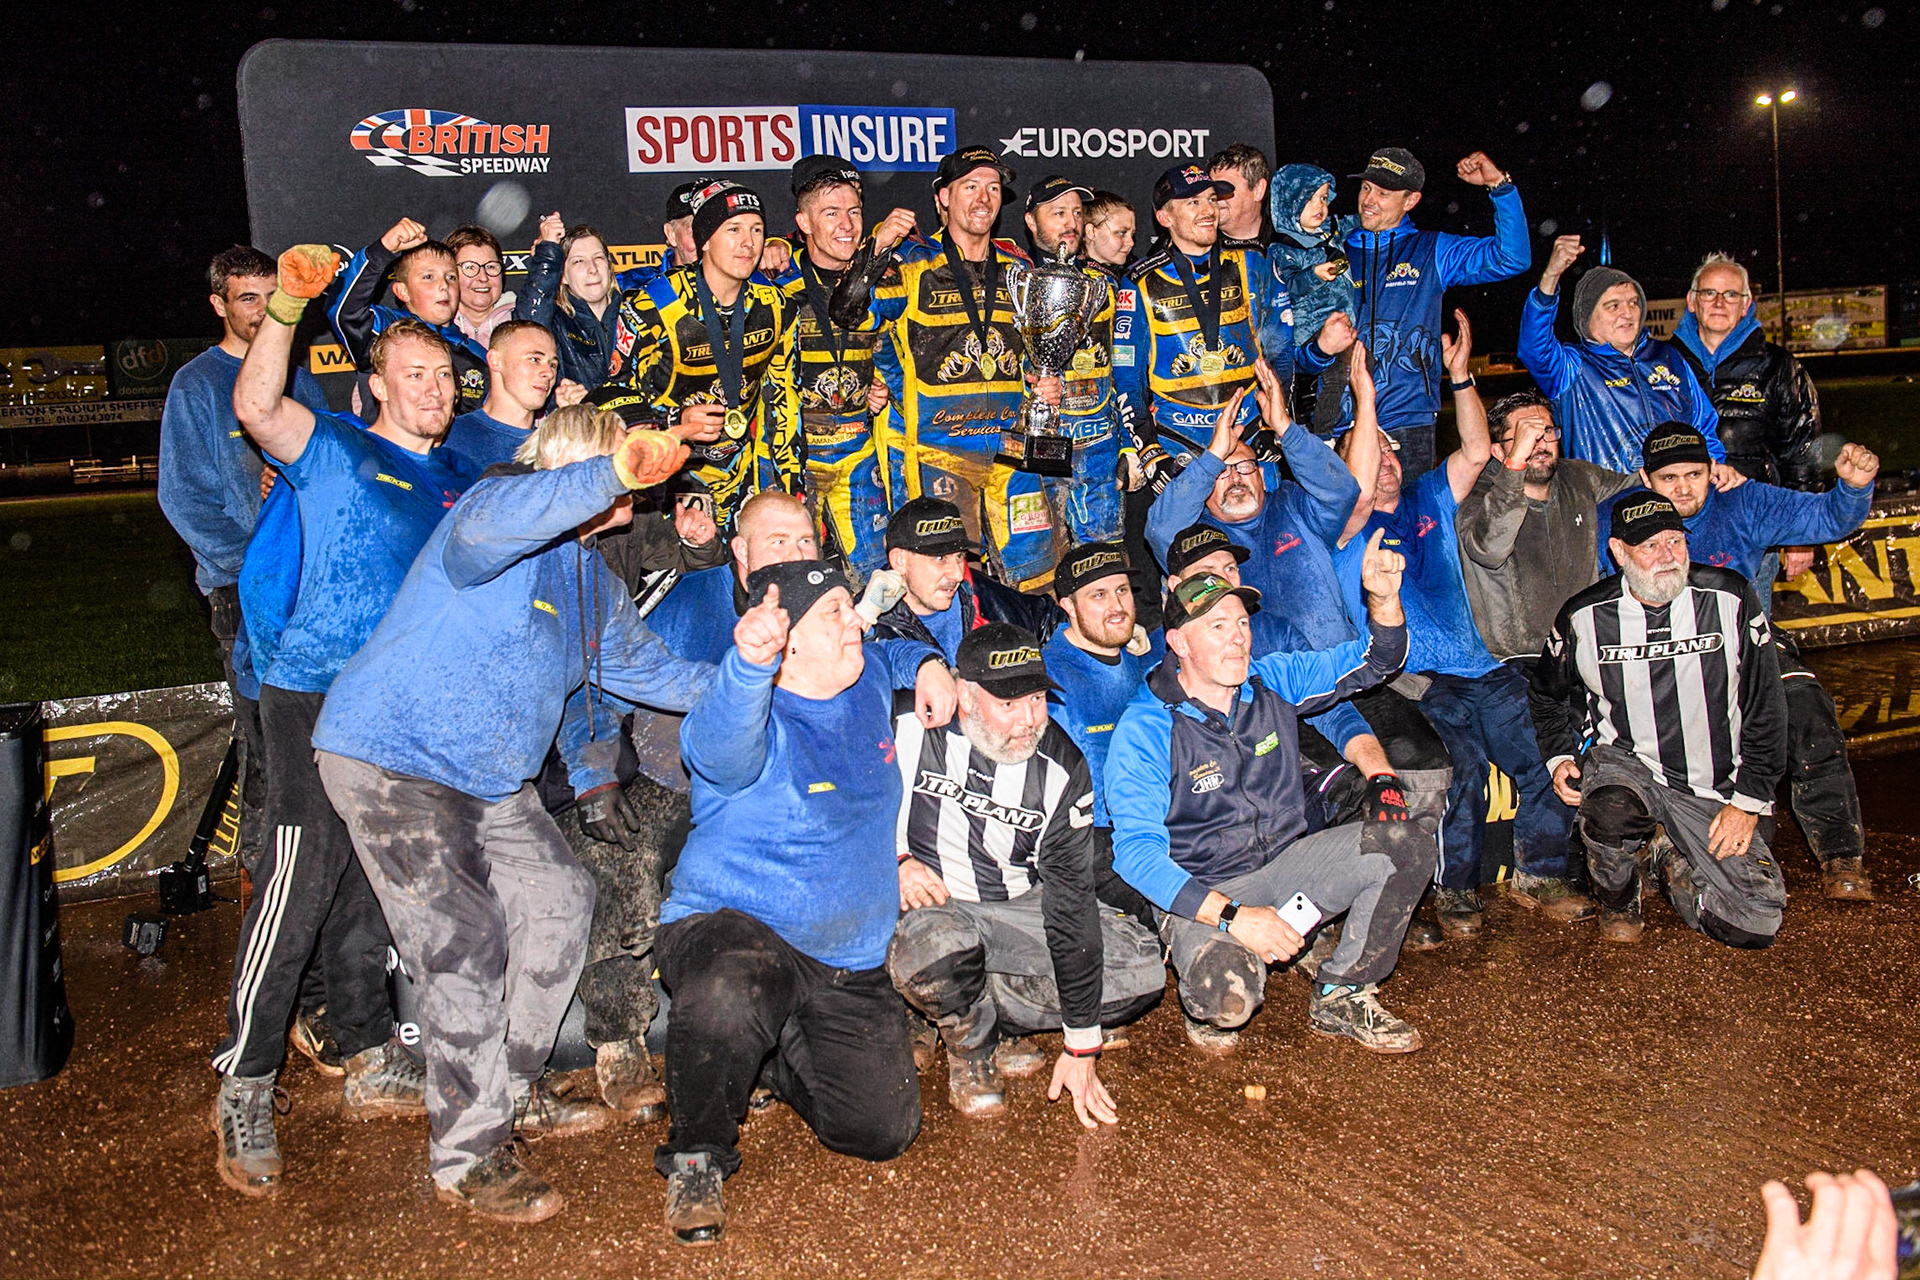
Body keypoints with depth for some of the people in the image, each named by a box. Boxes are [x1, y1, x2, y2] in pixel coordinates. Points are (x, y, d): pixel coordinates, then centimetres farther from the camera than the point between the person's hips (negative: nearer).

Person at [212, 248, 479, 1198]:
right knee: (301, 876, -11)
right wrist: (287, 307, -27)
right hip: (316, 693, -5)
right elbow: (257, 407, -15)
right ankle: (243, 1091, -1)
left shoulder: (461, 478, 17)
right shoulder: (335, 450, 2)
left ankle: (369, 1061, 23)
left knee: (373, 881, 12)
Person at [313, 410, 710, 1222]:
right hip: (392, 759, -10)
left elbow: (647, 665, 24)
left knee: (556, 903, 12)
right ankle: (467, 1159, 2)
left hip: (490, 779, 10)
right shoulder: (509, 503, -15)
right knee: (465, 946, -12)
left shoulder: (587, 577, 15)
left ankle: (513, 1093, 30)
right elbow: (483, 529, -42)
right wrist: (611, 472, -52)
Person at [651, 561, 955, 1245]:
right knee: (727, 1000, -43)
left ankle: (780, 1062, 34)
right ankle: (695, 1159, -11)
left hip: (850, 965, 7)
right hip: (732, 929, -6)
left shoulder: (868, 682, 3)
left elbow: (888, 654, 29)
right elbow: (719, 744, -45)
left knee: (884, 1132, 2)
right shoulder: (756, 723, -19)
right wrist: (750, 661, -65)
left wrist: (928, 665, 6)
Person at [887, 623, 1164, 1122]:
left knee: (1144, 968, -10)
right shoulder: (907, 726, -18)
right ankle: (971, 1049, -3)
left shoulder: (1061, 768, -11)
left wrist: (1081, 1048, -12)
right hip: (925, 905, -3)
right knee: (942, 945, -39)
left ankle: (981, 1012, 0)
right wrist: (892, 860, -23)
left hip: (1020, 909, 3)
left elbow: (1071, 901, -12)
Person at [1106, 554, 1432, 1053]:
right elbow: (1137, 852, -21)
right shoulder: (1144, 730, -15)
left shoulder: (1271, 680, 1)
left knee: (1407, 845, -16)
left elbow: (1373, 660, 9)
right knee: (1230, 997, -35)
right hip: (1201, 892, -5)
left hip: (1286, 861, 6)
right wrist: (1233, 916, -31)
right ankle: (1205, 1005, 6)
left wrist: (1383, 599, -14)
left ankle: (1340, 997, 3)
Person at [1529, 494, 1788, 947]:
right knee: (1612, 809, -37)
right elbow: (1548, 694, 14)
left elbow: (1765, 705, -2)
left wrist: (1748, 800, -6)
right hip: (1622, 762, -1)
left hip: (1713, 788, 1)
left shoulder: (1729, 598, -8)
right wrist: (1559, 757, -2)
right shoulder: (1584, 617, -6)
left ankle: (1671, 863, 22)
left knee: (1756, 924, -10)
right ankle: (1618, 903, -3)